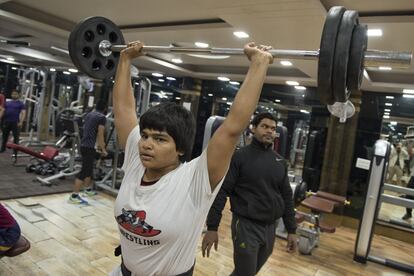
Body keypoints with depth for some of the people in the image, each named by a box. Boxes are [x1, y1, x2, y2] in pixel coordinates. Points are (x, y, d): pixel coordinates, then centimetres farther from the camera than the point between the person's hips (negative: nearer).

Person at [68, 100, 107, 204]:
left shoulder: (88, 114, 18)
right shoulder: (102, 117, -8)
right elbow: (100, 135, -12)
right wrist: (103, 149, -2)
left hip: (83, 144, 9)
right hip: (89, 147, -9)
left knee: (89, 168, 21)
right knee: (84, 171, -6)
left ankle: (88, 190, 33)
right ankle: (74, 196, -4)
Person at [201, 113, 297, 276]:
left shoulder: (280, 161, 7)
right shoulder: (240, 156, -9)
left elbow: (286, 196, 12)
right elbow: (221, 192, -12)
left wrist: (291, 230, 11)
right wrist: (212, 227, -16)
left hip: (271, 227, 6)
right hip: (246, 225, -5)